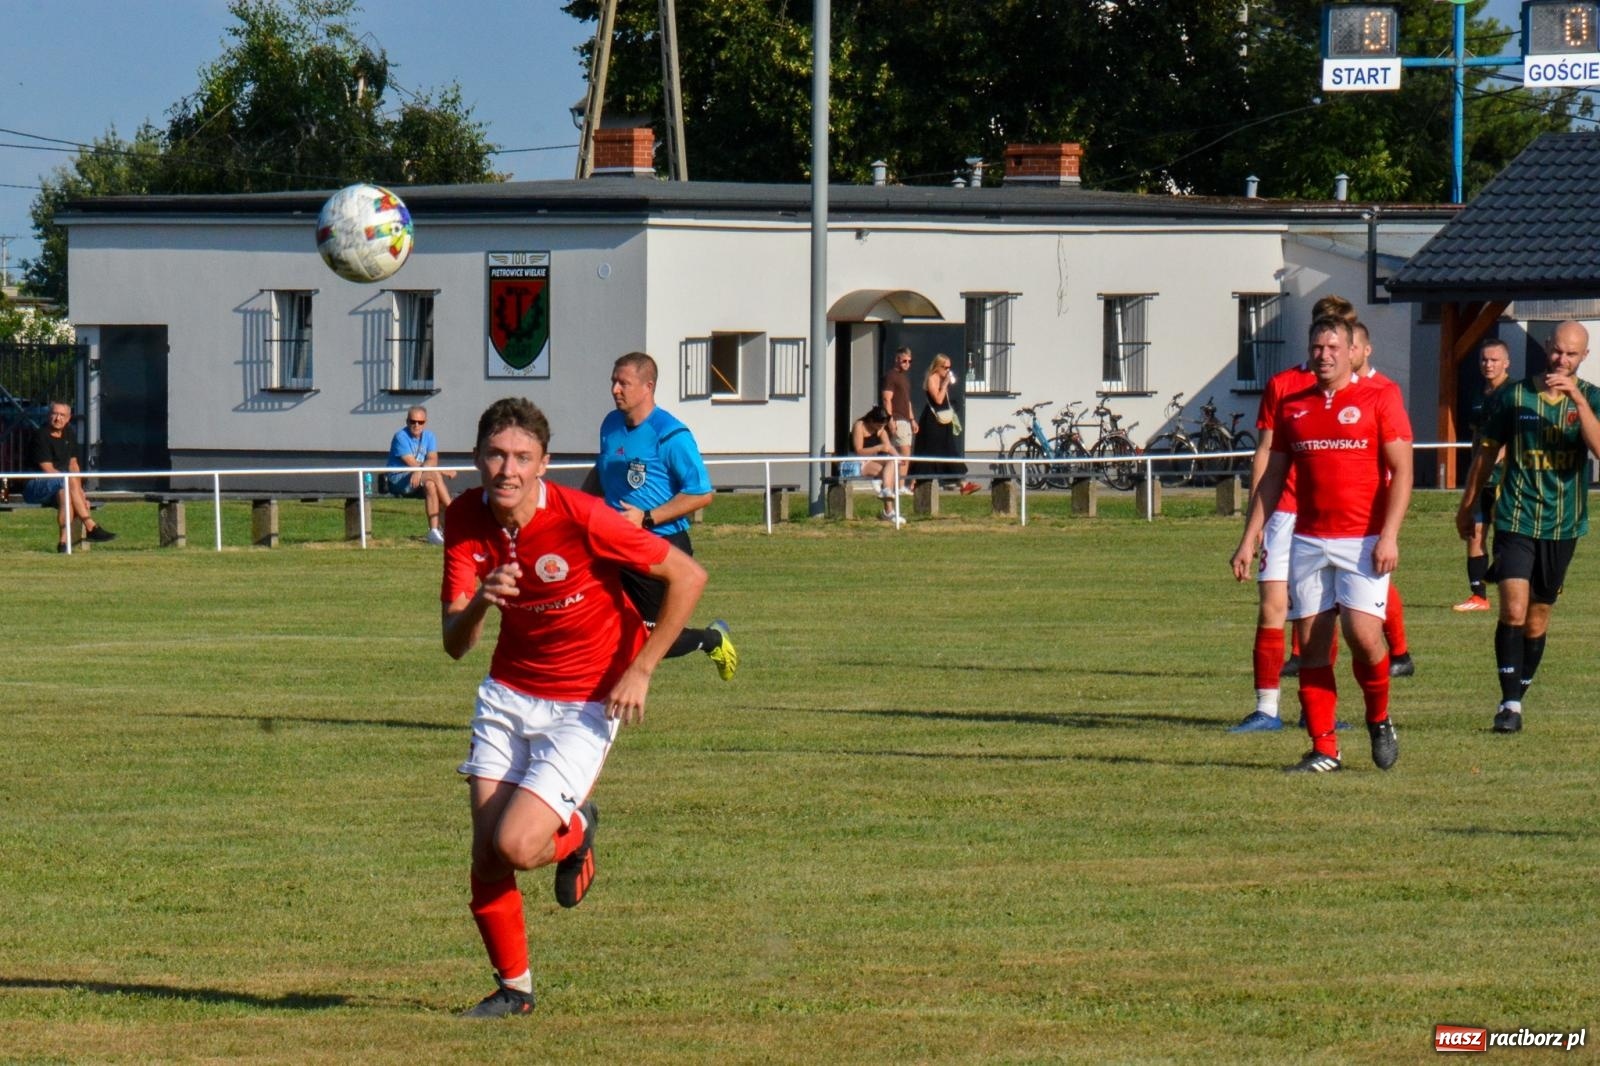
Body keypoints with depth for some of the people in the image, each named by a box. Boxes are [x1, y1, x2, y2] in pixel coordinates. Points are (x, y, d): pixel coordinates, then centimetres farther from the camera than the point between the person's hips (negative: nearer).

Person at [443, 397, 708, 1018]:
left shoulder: (581, 518, -23)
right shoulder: (467, 519, -9)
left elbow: (688, 576, -15)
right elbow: (454, 644, -11)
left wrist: (640, 669, -15)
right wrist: (478, 602, -34)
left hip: (588, 703, -5)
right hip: (508, 692, 5)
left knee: (515, 846, -18)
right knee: (485, 857, -2)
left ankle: (574, 829, 17)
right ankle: (513, 988, 20)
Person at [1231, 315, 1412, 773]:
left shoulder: (1379, 399, -1)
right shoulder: (1292, 407, 13)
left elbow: (1401, 471, -5)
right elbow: (1272, 478, 18)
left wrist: (1389, 536, -15)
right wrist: (1249, 539, 12)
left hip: (1363, 541, -4)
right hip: (1308, 542, 4)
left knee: (1362, 633, -16)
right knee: (1311, 644, 0)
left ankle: (1379, 719, 10)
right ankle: (1323, 748, 4)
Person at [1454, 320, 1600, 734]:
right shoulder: (1514, 396, 0)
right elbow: (1486, 451, 11)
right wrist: (1467, 505, 17)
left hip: (1562, 526, 1)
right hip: (1516, 519, -1)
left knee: (1537, 619, 9)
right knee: (1513, 610, -15)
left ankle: (1517, 697, 21)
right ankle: (1509, 704, -11)